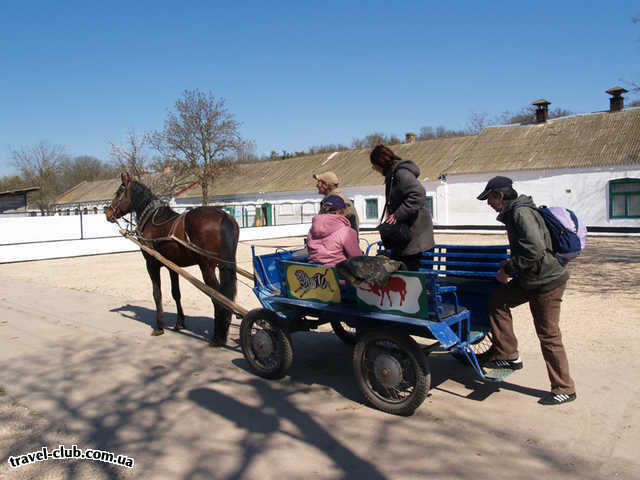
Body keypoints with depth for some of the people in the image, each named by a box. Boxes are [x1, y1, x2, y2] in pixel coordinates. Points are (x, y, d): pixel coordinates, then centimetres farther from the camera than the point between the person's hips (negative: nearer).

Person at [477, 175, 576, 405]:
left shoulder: (522, 213, -20)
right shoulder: (513, 213, 11)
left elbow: (535, 250, -30)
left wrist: (508, 269, -21)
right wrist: (509, 267, 13)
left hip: (547, 281, -10)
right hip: (530, 279, 10)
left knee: (548, 334, -1)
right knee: (497, 300, 8)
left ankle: (564, 389, 15)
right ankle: (508, 355, 15)